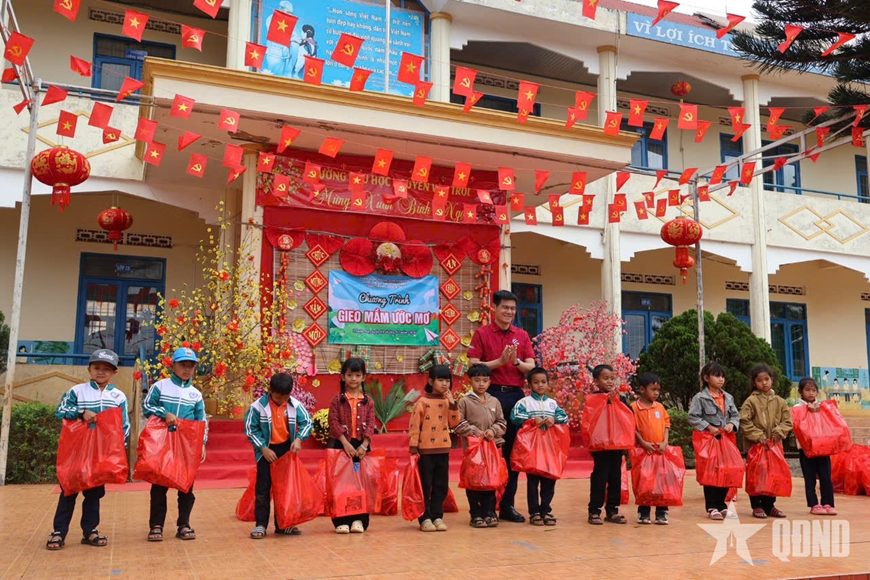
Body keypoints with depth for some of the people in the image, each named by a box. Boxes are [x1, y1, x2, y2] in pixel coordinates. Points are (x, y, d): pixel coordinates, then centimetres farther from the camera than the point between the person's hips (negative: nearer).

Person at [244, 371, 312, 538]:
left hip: (286, 449, 3)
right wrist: (264, 449, -16)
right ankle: (260, 524, 9)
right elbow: (250, 429, -12)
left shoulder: (295, 405, -11)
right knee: (263, 488, 1)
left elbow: (307, 422, -2)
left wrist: (298, 439, -19)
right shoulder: (258, 406, -17)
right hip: (266, 450, -3)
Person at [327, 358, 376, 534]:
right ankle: (341, 520, 10)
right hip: (341, 445, -2)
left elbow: (370, 424, 0)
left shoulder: (368, 401, 5)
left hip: (361, 446, 2)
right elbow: (334, 422, -8)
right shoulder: (337, 399, -1)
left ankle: (359, 519, 13)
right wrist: (346, 443, -17)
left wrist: (364, 445, -13)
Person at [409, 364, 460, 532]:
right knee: (425, 485, 2)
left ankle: (437, 516, 17)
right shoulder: (423, 402, -7)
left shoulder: (448, 401, 8)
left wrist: (453, 404, -7)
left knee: (441, 485, 9)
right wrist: (413, 447, -12)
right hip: (425, 450, -5)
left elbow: (454, 423, 3)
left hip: (443, 449, 5)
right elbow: (414, 425, -8)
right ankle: (425, 518, 10)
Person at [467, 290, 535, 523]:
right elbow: (474, 366, -6)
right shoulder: (482, 333, 2)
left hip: (516, 394, 3)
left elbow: (531, 367, 6)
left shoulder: (522, 335, 12)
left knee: (513, 450, 6)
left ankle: (507, 505, 15)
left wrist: (515, 361, -12)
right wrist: (500, 361, -15)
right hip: (491, 394, -3)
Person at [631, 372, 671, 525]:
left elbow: (666, 425, 8)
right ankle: (643, 513, 15)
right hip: (643, 450, -3)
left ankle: (662, 513, 14)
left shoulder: (660, 407, 7)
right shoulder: (634, 407, -6)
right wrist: (643, 443, -15)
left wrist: (665, 442, -6)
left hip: (661, 450, 3)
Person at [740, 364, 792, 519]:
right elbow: (744, 422, -10)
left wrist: (778, 432, -9)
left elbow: (787, 421, 6)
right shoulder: (751, 401, -5)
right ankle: (757, 506, 10)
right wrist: (758, 436, -15)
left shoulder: (779, 401, 7)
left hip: (774, 445, 4)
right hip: (755, 445, -4)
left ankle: (769, 505, 20)